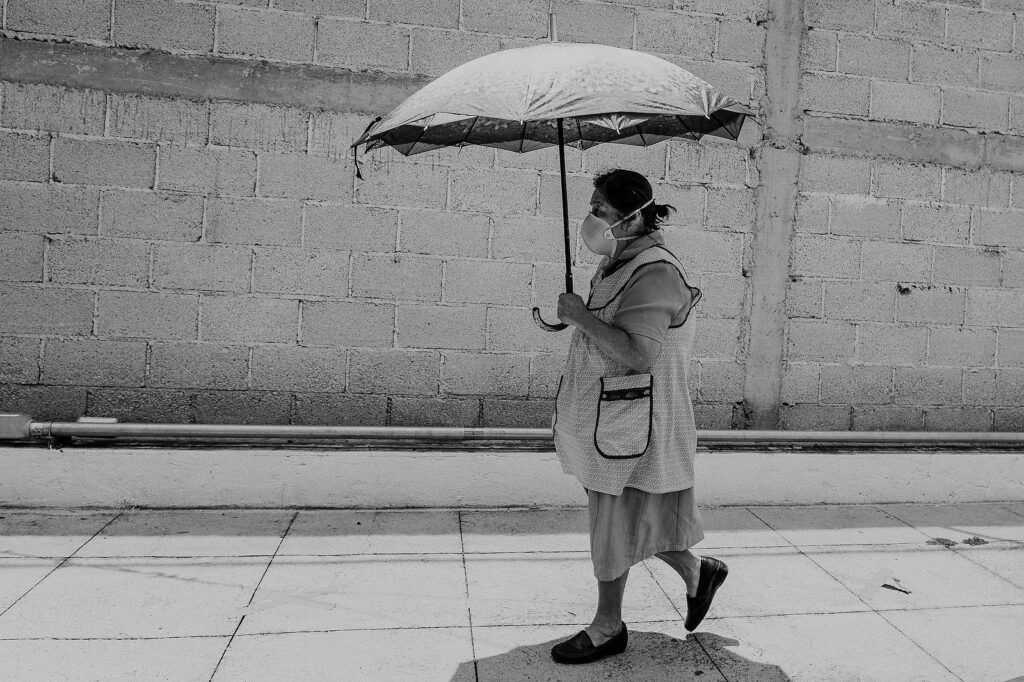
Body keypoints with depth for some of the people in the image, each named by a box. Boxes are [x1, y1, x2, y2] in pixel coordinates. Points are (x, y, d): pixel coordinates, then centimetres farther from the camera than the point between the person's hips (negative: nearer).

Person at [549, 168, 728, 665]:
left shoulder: (654, 274, -21)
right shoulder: (621, 263, 10)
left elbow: (639, 354, -33)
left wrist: (581, 316, -26)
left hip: (630, 419, -10)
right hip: (604, 416, 10)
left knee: (614, 522, 5)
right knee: (630, 519, 20)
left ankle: (608, 627, 24)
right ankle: (696, 572, 40)